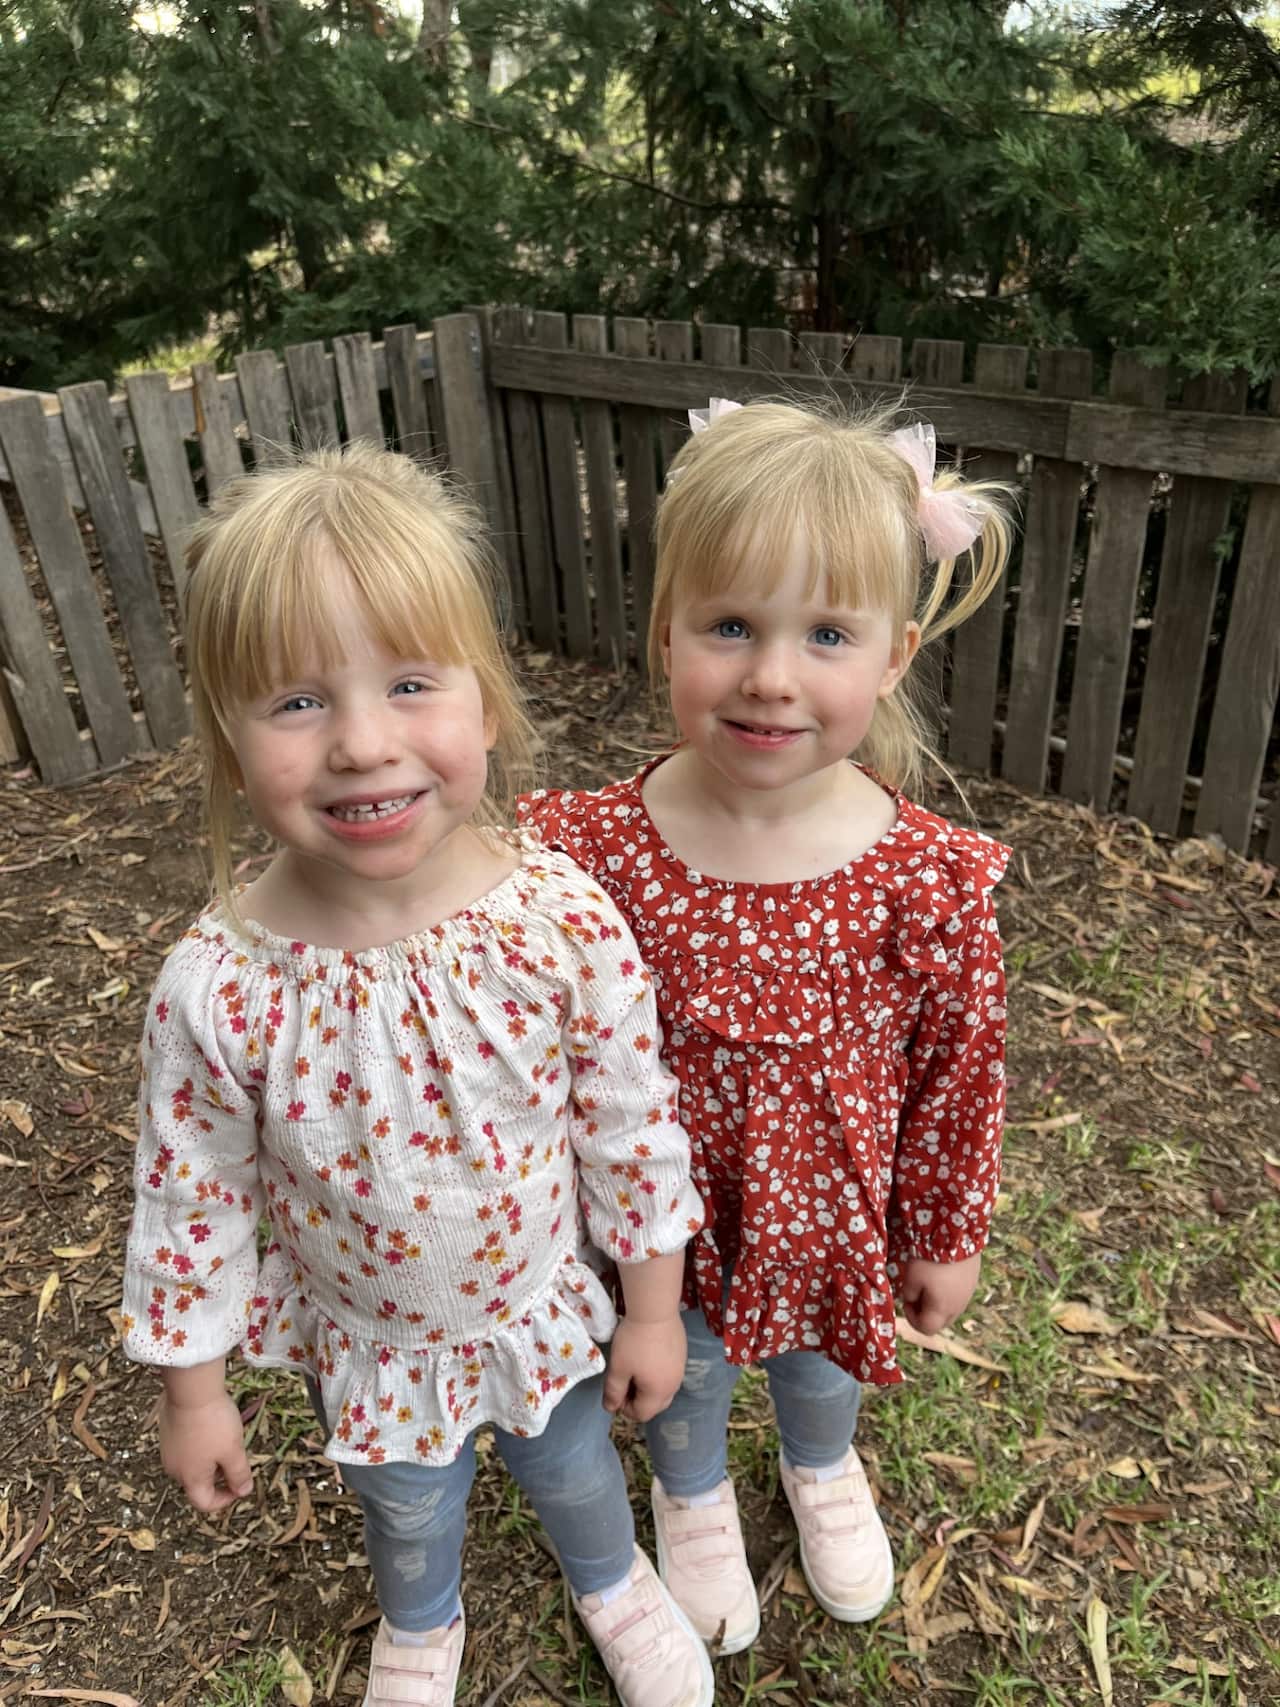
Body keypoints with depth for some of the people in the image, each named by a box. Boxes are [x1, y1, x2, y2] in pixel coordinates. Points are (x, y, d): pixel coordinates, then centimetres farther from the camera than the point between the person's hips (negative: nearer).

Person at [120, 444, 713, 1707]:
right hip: (369, 1348, 1)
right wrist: (193, 1393, -1)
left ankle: (613, 1584, 66)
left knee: (575, 1473, 29)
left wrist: (652, 1310, -4)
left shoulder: (566, 924, -29)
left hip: (546, 1312, 0)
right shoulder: (216, 988, -29)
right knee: (408, 1517, 30)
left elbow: (634, 1133, -15)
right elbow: (191, 1204, -13)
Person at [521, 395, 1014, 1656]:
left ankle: (824, 1470, 68)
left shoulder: (930, 881, -26)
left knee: (820, 1362, 32)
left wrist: (947, 1235, 2)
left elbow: (960, 1075, -10)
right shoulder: (588, 853, -26)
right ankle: (693, 1499, 64)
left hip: (833, 1213, 1)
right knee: (681, 1373, 29)